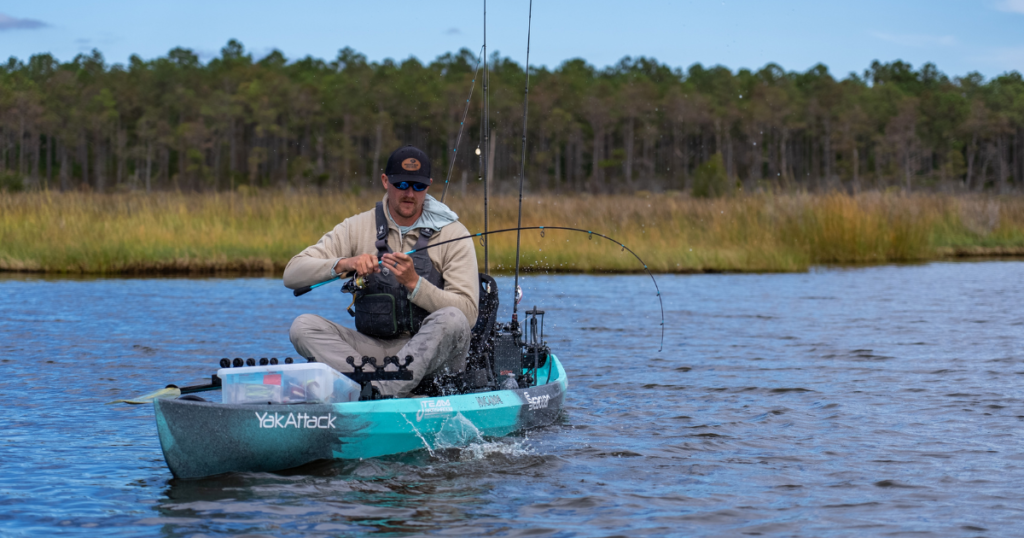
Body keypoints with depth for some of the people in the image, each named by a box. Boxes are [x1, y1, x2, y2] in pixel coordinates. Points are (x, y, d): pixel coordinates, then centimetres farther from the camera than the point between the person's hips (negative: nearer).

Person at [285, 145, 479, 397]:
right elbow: (292, 274, -3)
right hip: (374, 347, 2)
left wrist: (414, 283, -24)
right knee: (303, 325, -20)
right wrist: (342, 264, -21)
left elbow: (468, 314, -11)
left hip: (431, 353, -2)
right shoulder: (357, 228, 6)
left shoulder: (453, 234, -1)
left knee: (451, 319, -34)